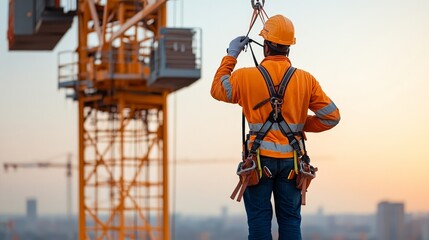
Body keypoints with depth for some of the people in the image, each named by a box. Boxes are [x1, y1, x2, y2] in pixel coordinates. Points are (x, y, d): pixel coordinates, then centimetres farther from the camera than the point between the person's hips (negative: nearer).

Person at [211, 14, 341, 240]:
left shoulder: (246, 77, -6)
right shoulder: (306, 79, 0)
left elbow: (217, 90, 14)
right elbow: (331, 116, 3)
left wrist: (231, 56, 21)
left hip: (260, 157, -2)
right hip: (291, 159, 2)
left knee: (259, 218, 4)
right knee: (290, 218, 8)